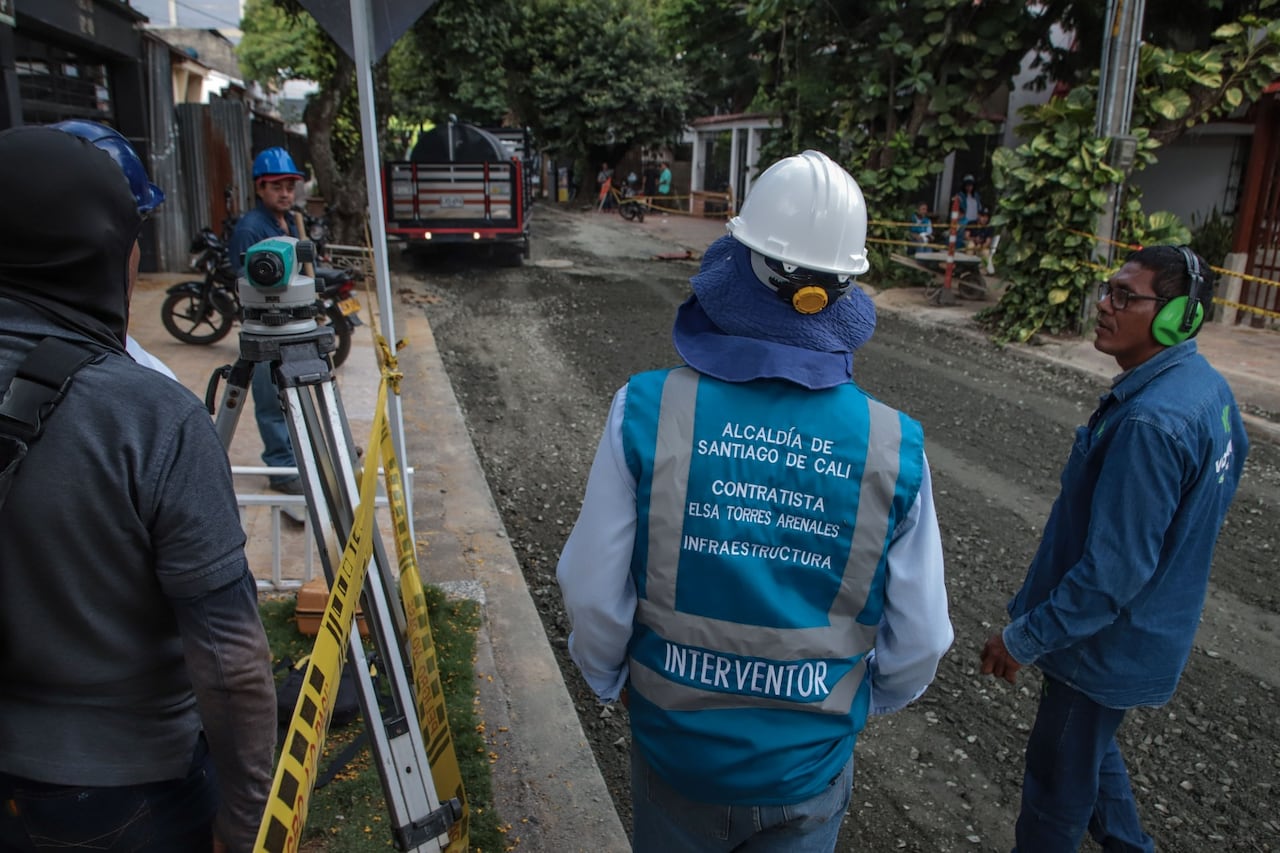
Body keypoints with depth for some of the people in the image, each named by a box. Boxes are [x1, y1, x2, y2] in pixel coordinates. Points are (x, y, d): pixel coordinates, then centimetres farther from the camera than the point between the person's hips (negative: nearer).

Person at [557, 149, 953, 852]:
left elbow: (595, 597, -15)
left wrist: (610, 678, 7)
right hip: (808, 766, 1)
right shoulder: (893, 448, -18)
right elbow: (918, 643, -8)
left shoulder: (647, 411, -22)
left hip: (674, 741, 0)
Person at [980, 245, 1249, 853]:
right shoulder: (1208, 387, -1)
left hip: (1109, 641, -10)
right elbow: (1208, 508, 12)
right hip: (1152, 627, 10)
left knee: (1059, 784, 12)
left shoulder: (1150, 424, -33)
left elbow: (1113, 571, -30)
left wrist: (1024, 638, -19)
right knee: (1090, 749, 30)